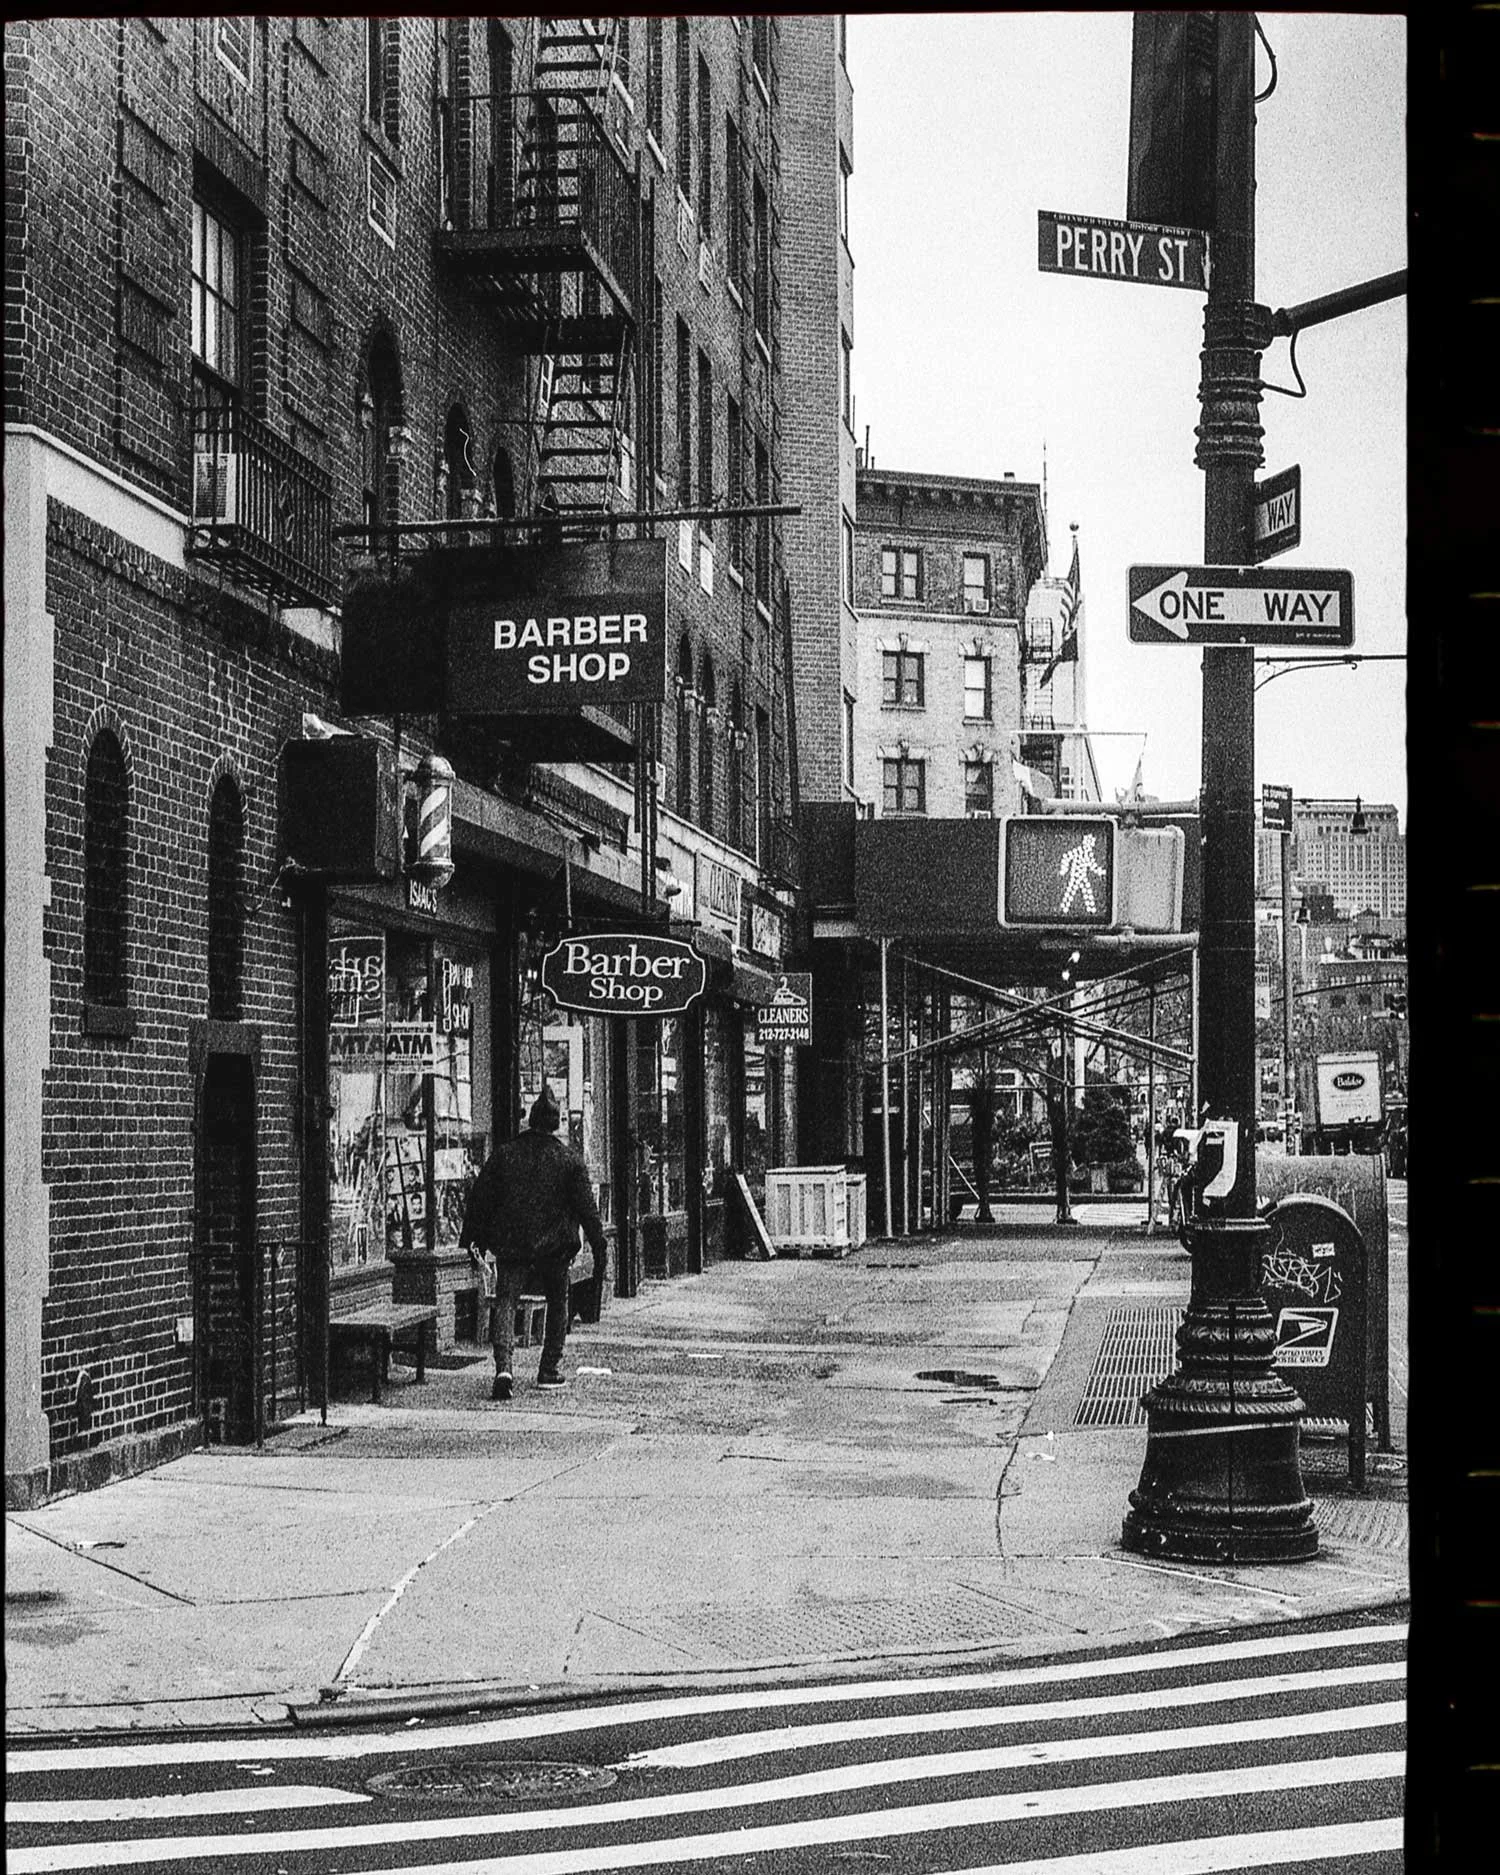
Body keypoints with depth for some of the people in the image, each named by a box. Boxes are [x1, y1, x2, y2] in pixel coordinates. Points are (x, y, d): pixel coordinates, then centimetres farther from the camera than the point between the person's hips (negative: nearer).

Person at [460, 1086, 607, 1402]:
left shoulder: (503, 1154, 3)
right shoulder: (570, 1160, -2)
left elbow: (480, 1200, 6)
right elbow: (586, 1208, -3)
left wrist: (472, 1239, 14)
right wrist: (598, 1246, 3)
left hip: (511, 1245, 1)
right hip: (553, 1246, -1)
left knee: (505, 1303, -3)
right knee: (557, 1303, 18)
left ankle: (503, 1367, -24)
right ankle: (550, 1370, 20)